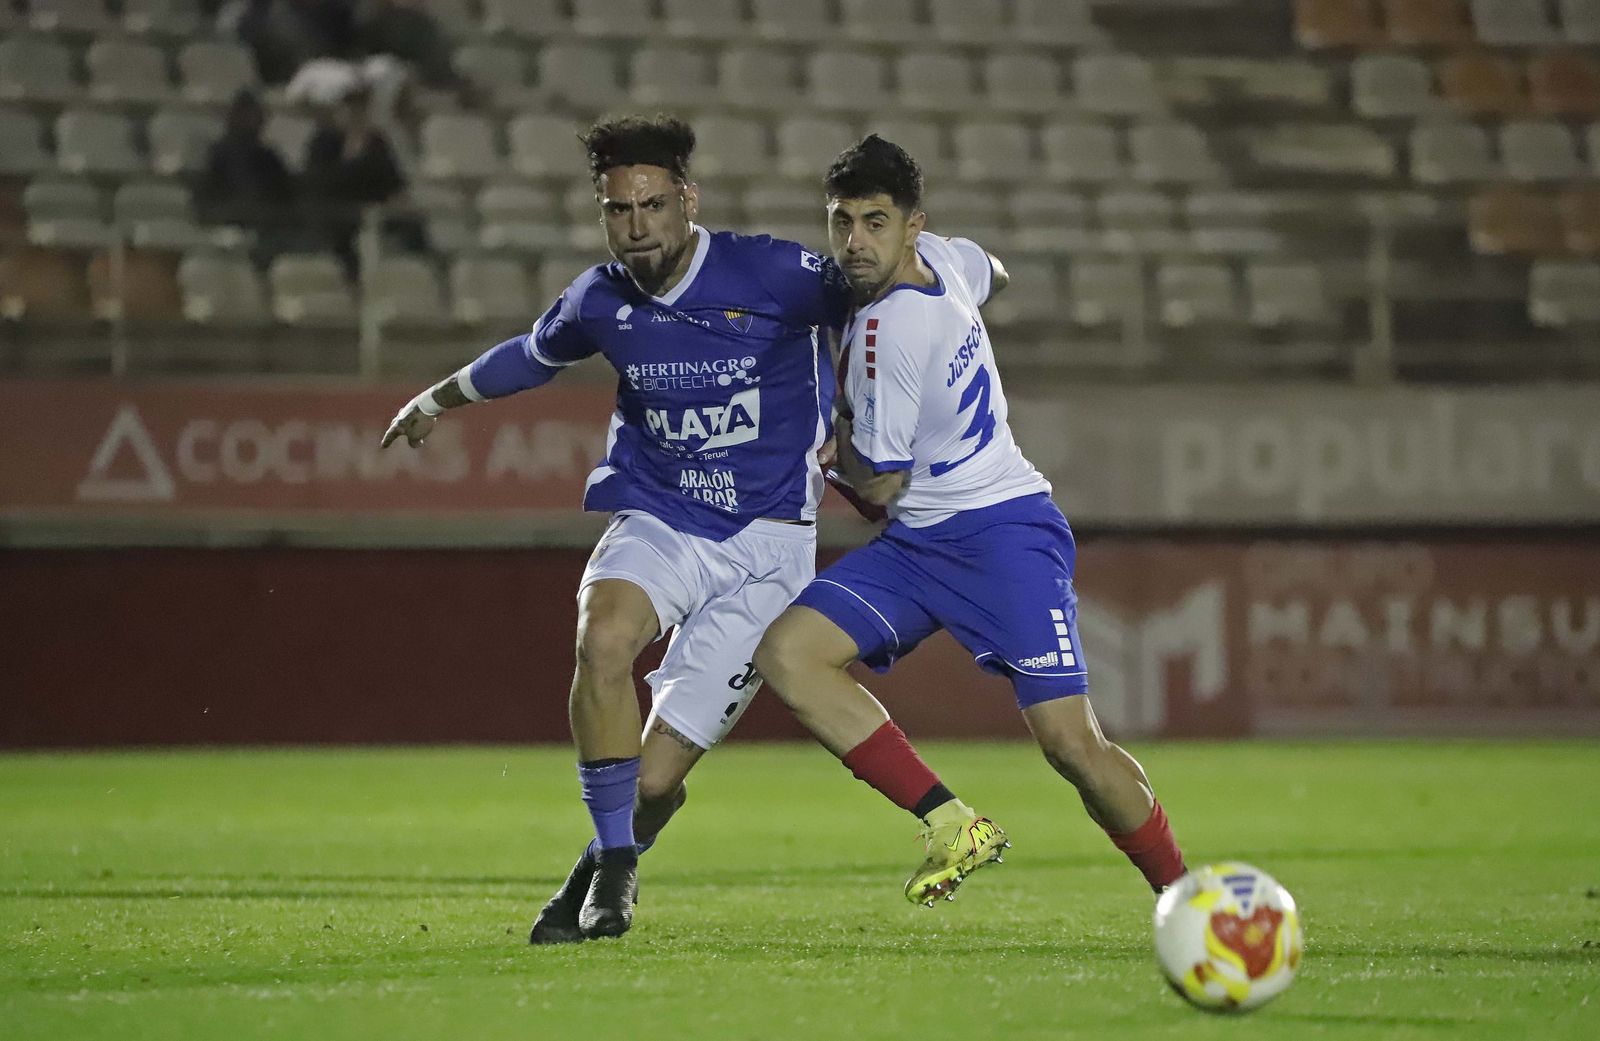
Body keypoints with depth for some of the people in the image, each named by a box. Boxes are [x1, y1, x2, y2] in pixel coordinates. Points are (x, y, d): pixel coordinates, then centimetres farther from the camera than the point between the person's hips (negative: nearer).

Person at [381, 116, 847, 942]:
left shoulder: (771, 274, -11)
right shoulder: (599, 302, 3)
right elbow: (535, 353, 26)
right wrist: (439, 399, 40)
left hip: (764, 543, -3)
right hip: (657, 523, 3)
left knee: (655, 776, -10)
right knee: (603, 638, -33)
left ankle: (601, 876, 25)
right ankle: (613, 861, -16)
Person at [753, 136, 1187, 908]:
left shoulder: (888, 328, -21)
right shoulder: (940, 257, 3)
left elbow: (879, 484, -14)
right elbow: (992, 277, 30)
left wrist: (835, 434, 8)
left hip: (1002, 530, -9)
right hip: (916, 545, 9)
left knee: (1070, 742, -15)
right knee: (785, 654, -12)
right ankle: (951, 824, -11)